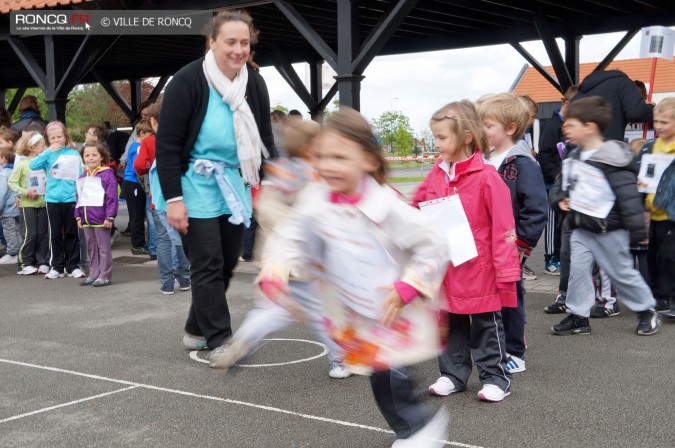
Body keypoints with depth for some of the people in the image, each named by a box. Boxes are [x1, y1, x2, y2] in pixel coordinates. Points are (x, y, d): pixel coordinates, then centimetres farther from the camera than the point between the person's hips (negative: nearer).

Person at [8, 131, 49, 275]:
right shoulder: (22, 164, -5)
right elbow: (12, 182, -4)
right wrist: (25, 192, -15)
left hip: (43, 202, 3)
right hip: (28, 204, -3)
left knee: (43, 234, 6)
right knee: (30, 234, -3)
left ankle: (43, 262, 15)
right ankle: (26, 263, 9)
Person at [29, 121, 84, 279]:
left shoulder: (74, 153, 2)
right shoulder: (48, 154, 5)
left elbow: (80, 175, 2)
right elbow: (32, 165, -10)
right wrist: (49, 151, -11)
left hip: (71, 198, -1)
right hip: (52, 199, 1)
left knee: (71, 233, 6)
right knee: (55, 234, 8)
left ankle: (73, 266, 15)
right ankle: (57, 267, 16)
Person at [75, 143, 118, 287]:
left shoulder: (107, 174, -9)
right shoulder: (82, 177, 14)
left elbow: (112, 197, -14)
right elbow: (78, 198, 19)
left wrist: (110, 217, -17)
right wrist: (78, 216, 13)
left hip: (101, 219, -7)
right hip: (86, 220, 7)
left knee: (103, 248, 0)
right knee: (91, 248, 14)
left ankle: (105, 276, 5)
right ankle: (93, 274, 22)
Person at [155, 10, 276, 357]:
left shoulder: (254, 84, 2)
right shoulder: (188, 81, -15)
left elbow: (264, 140, 10)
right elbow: (167, 144, -15)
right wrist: (173, 199, -19)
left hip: (234, 182, 6)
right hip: (197, 185, -6)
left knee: (227, 261, 10)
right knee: (208, 263, -6)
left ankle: (196, 328, 27)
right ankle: (219, 340, 2)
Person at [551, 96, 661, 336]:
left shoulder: (611, 160, -21)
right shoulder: (576, 156, 4)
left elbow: (628, 195, -21)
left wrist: (637, 231, -20)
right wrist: (567, 199, 5)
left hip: (609, 230, -7)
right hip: (582, 228, 7)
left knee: (622, 273, 6)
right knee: (577, 269, -1)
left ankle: (647, 310, 26)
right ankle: (578, 316, 7)